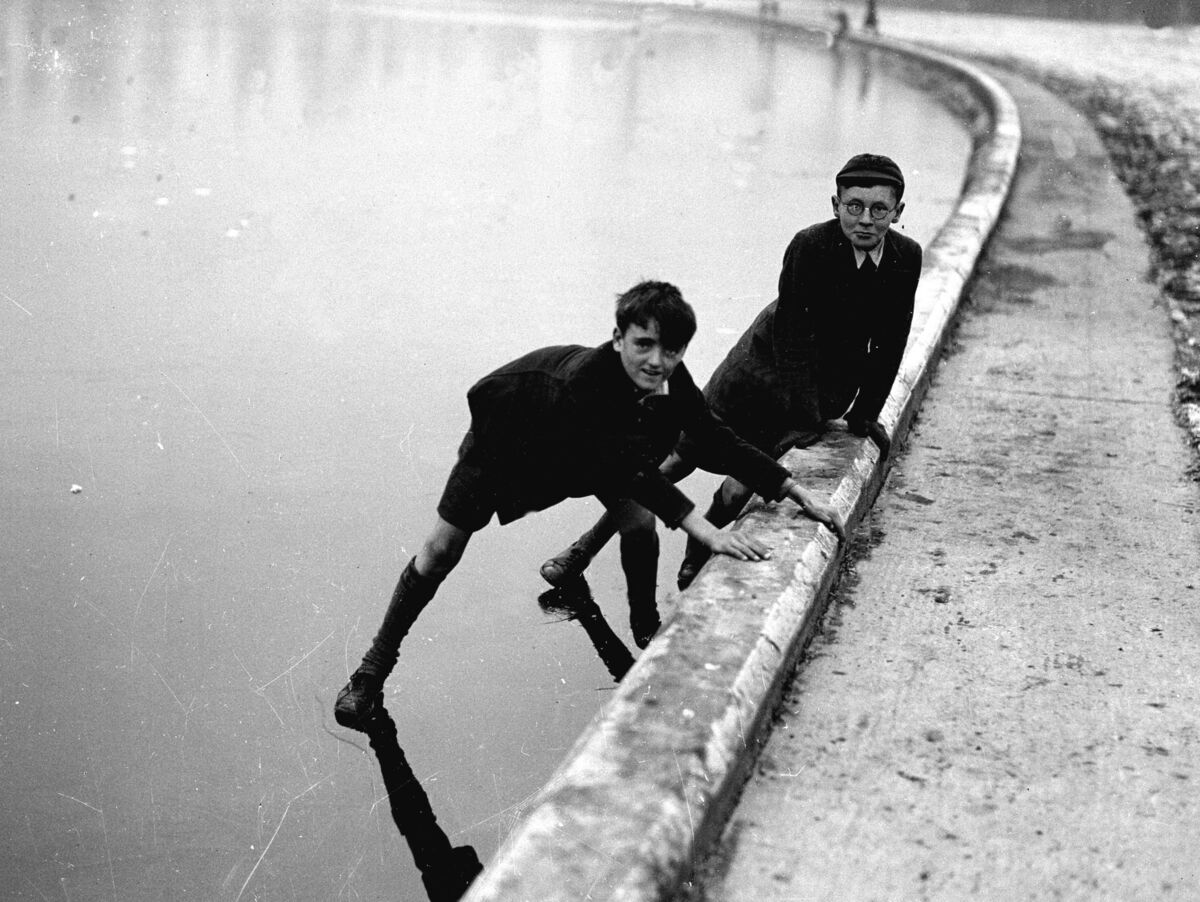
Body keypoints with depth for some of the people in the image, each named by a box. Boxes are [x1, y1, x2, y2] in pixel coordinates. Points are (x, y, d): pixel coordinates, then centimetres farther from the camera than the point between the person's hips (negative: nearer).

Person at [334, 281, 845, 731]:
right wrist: (703, 530, -57)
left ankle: (646, 632, 18)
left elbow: (717, 442, -18)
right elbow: (628, 468, -50)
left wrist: (796, 492, -25)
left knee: (639, 524, -8)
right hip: (507, 437, -5)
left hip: (594, 447, 5)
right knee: (442, 551, -3)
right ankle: (377, 662, 12)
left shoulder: (672, 382, -28)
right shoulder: (583, 380, -47)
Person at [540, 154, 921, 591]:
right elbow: (793, 335, -26)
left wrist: (864, 412, 0)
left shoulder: (907, 257, -13)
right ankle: (588, 546, 15)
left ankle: (697, 554, 22)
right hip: (766, 363, -3)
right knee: (680, 458, 3)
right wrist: (806, 421, -28)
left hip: (829, 385, 3)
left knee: (745, 481, -8)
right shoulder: (811, 246, -25)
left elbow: (890, 343, -2)